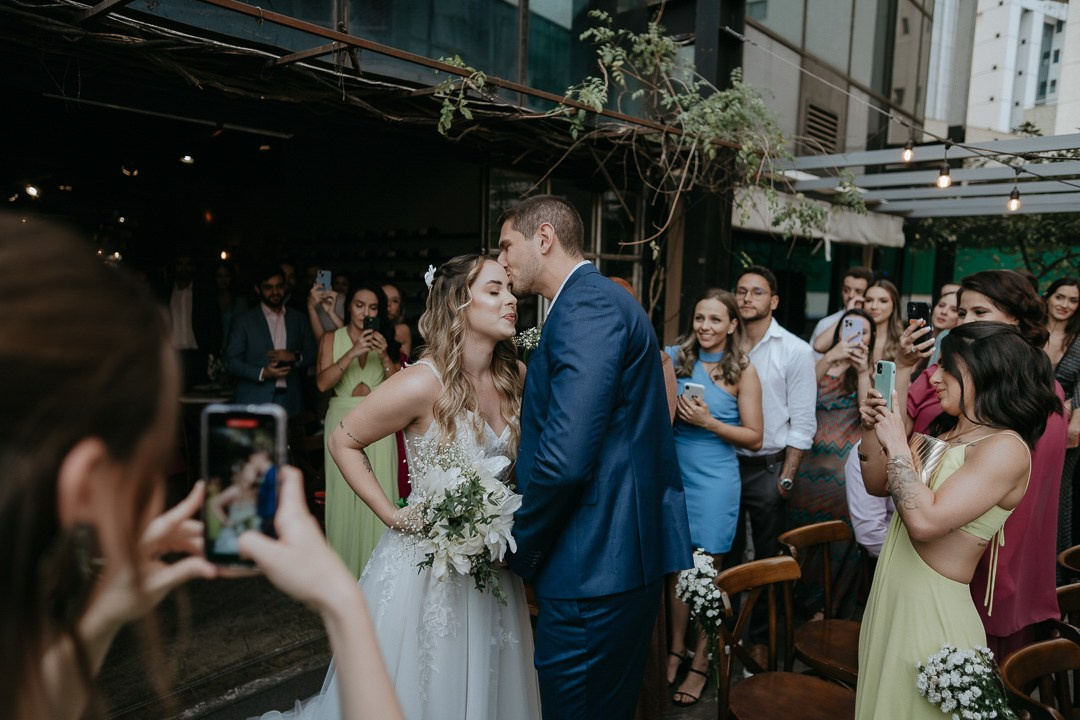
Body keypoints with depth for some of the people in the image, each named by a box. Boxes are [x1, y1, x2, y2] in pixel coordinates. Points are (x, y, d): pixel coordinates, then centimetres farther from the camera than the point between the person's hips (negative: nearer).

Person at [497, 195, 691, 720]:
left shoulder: (587, 303, -17)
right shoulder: (600, 298, 16)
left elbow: (564, 458, -26)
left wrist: (520, 550, -10)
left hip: (595, 565, -10)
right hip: (623, 557, 10)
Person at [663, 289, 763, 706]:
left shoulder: (742, 371, -3)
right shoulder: (674, 358, 3)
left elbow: (754, 438, -4)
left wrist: (709, 423, -16)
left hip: (715, 480, -2)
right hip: (675, 474, 3)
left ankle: (701, 662, 24)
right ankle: (676, 649, 29)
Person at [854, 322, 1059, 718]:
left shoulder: (1006, 448, -19)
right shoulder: (946, 429, 7)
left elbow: (925, 521, -29)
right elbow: (878, 485, 14)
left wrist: (896, 445, -20)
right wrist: (872, 430, -1)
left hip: (933, 608, -7)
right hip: (890, 595, 8)